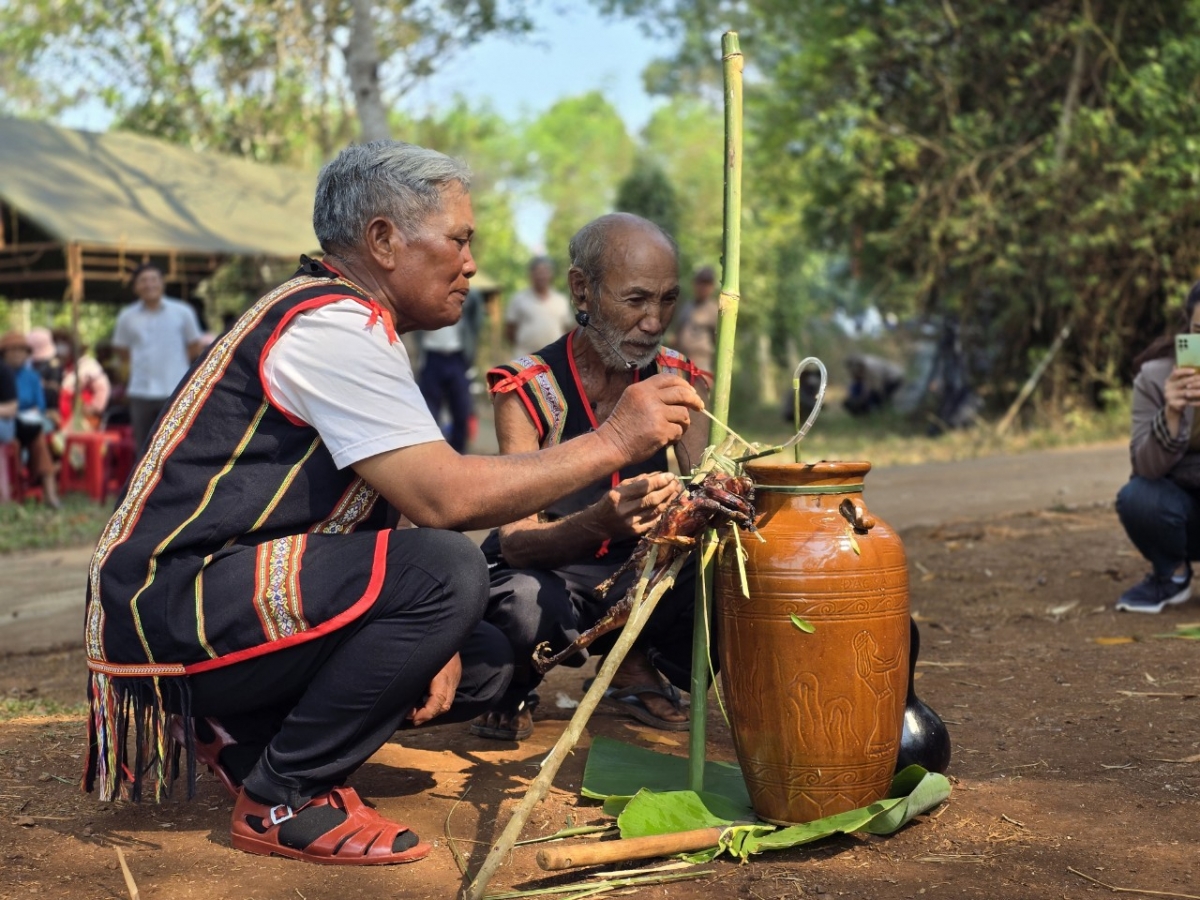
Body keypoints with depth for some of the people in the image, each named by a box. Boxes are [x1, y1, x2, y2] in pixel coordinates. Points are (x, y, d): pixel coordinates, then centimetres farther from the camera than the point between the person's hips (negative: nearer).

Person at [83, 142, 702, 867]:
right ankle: (282, 801, -12)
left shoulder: (350, 325, 15)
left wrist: (435, 638, -2)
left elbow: (414, 499, 14)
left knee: (483, 664, 8)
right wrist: (614, 442, -18)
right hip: (172, 606, -10)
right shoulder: (329, 325, -17)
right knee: (446, 570, -28)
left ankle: (245, 735, 10)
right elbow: (444, 497, -26)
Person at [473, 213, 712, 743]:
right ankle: (514, 689, 1)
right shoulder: (527, 389, -16)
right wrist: (600, 523, -47)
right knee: (526, 604, -39)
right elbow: (516, 539, -25)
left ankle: (637, 666, 7)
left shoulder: (680, 381, -2)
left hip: (641, 571, 4)